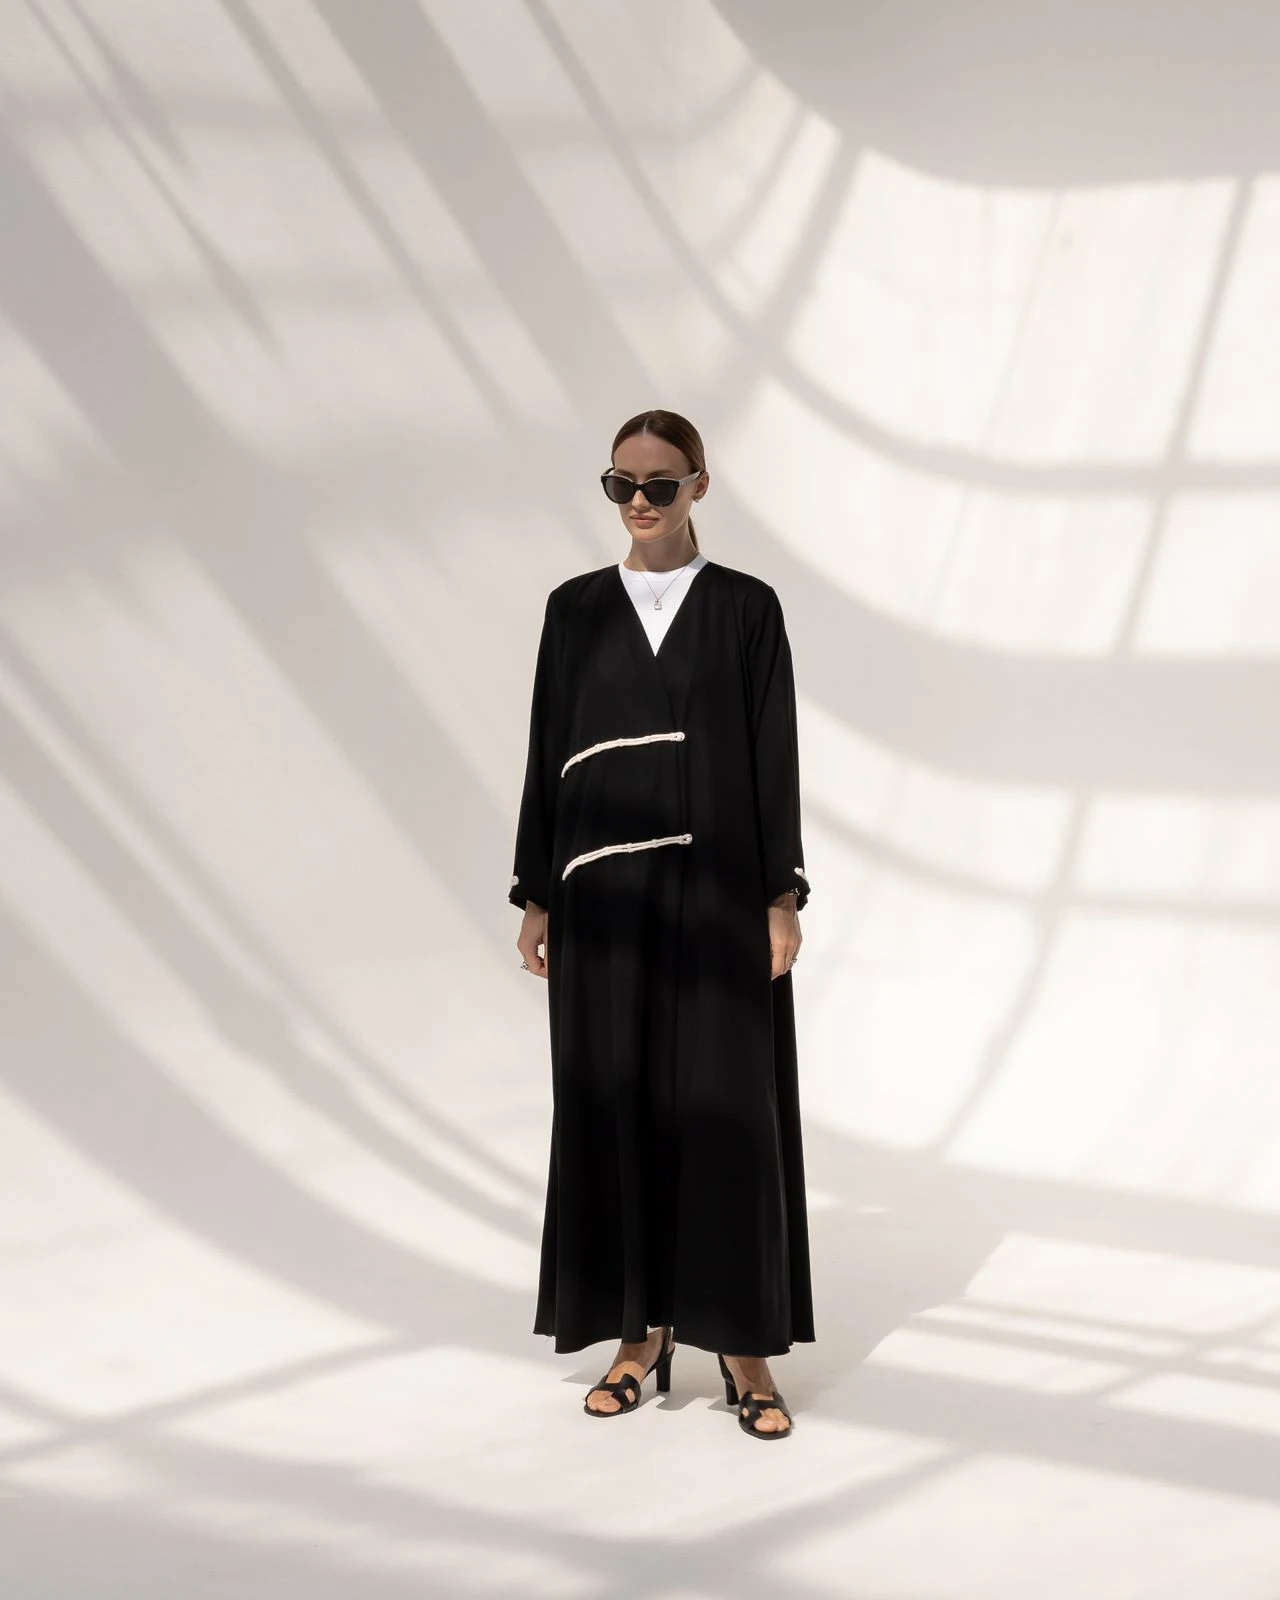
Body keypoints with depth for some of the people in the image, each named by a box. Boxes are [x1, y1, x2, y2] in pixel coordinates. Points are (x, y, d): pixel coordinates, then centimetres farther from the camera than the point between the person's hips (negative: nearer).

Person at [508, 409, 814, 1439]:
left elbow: (775, 760, 0)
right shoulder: (576, 609, 8)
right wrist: (537, 897, 5)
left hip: (715, 885, -2)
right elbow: (548, 754, 8)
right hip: (605, 890, 2)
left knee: (726, 1106, -1)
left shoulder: (748, 608, 2)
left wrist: (782, 899, -6)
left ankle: (742, 1344, 9)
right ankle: (641, 1333, 17)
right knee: (616, 1104, 5)